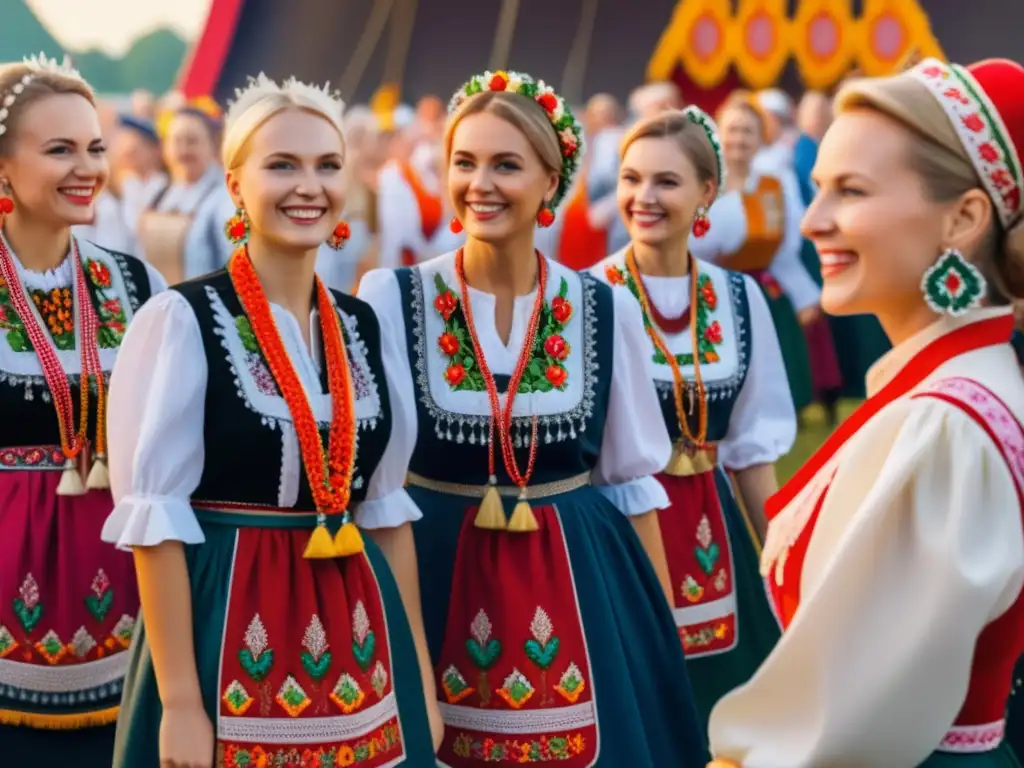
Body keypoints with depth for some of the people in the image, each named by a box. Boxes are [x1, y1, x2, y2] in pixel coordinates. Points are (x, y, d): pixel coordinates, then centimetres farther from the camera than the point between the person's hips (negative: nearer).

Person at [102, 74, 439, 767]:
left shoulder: (364, 327, 8)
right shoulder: (182, 320, -9)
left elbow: (387, 507, 12)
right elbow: (156, 521, -12)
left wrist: (420, 676, 10)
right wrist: (180, 702, -16)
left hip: (357, 642, 5)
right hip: (228, 633, -5)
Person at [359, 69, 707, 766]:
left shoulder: (606, 311, 0)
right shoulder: (391, 298, -6)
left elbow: (631, 481, 8)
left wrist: (661, 627, 9)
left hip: (578, 586, 2)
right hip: (433, 577, -1)